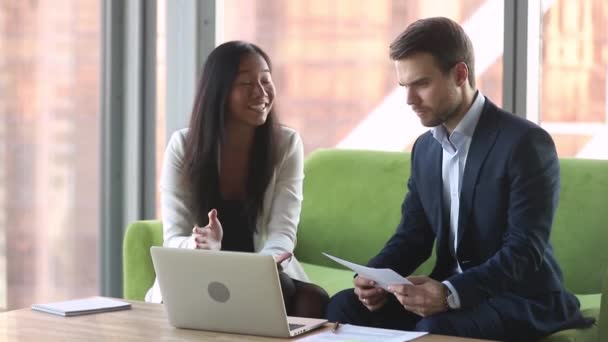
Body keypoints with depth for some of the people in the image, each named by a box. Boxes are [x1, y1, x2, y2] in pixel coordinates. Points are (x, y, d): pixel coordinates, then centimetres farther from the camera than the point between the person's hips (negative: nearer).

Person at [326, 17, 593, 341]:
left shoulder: (526, 143, -16)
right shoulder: (425, 147, 9)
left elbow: (526, 250, -23)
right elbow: (413, 234, 12)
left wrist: (451, 293, -38)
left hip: (522, 299, -7)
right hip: (448, 290, 7)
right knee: (344, 307, -11)